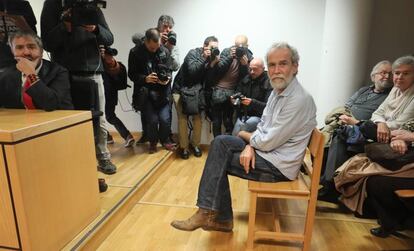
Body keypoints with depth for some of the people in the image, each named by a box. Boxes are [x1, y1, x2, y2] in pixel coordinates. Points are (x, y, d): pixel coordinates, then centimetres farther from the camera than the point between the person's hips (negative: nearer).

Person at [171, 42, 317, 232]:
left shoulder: (299, 100, -23)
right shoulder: (277, 91, 7)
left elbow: (267, 142, -23)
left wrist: (244, 135, -4)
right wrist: (250, 146, -10)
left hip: (278, 165, -9)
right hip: (266, 149, 9)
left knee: (219, 160, -10)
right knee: (220, 142, -4)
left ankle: (209, 214, 8)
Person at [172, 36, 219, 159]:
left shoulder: (211, 58, 2)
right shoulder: (193, 53, -10)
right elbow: (192, 71, -26)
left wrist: (213, 64, -20)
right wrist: (204, 59, -25)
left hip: (196, 91, 4)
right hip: (181, 90, -4)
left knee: (198, 118, -7)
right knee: (183, 118, -11)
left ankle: (195, 144, 10)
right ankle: (184, 147, 0)